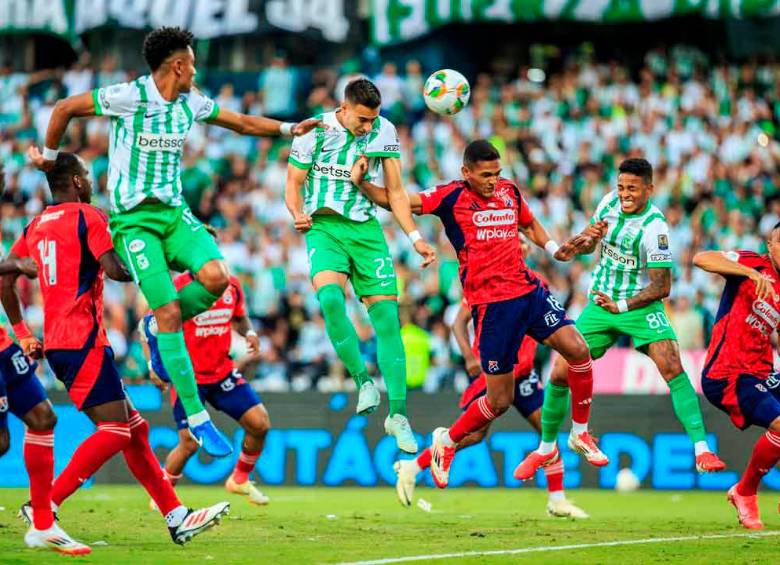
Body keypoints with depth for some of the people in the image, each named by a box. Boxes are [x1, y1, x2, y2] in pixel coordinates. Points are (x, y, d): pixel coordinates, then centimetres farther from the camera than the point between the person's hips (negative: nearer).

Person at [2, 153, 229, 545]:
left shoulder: (35, 226, 17)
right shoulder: (87, 217, -6)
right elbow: (114, 270, -18)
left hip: (57, 343, 9)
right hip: (83, 340, -9)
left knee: (134, 427, 10)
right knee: (115, 429, -10)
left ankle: (176, 517, 8)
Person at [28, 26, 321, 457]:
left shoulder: (191, 103, 7)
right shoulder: (128, 97, -11)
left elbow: (242, 123, 22)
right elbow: (65, 108, -1)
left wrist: (288, 129, 12)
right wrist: (49, 156, 10)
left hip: (174, 212, 6)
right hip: (133, 219, -6)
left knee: (216, 277, -22)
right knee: (168, 311, -15)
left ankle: (164, 326, 9)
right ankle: (197, 419, -10)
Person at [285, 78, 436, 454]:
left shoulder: (384, 131, 1)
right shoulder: (314, 132, -6)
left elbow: (395, 191, 7)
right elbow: (293, 183, 3)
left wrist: (415, 237, -1)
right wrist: (298, 214, -17)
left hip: (366, 228, 2)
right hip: (324, 226, -2)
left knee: (387, 314, -5)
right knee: (330, 297, -30)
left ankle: (398, 414, 0)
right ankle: (362, 381, -15)